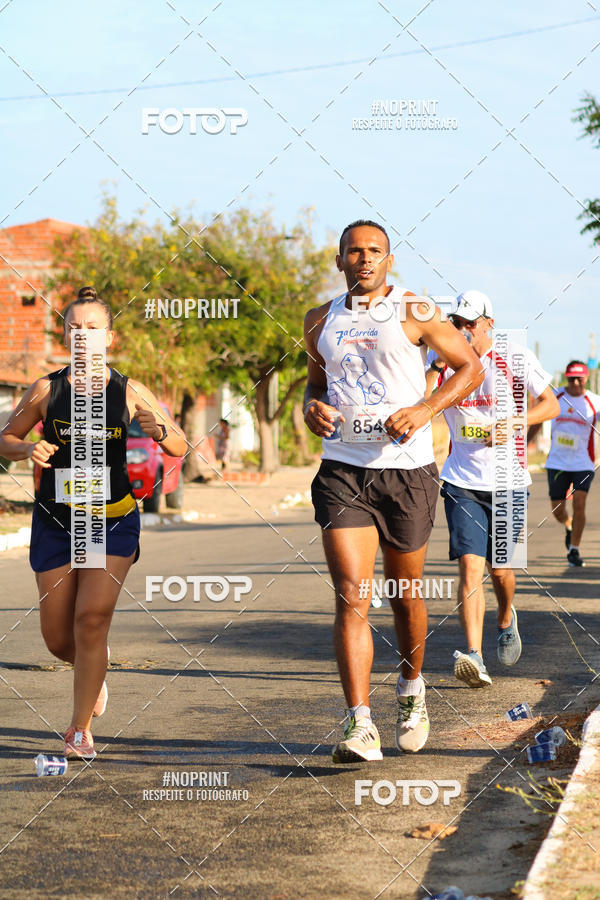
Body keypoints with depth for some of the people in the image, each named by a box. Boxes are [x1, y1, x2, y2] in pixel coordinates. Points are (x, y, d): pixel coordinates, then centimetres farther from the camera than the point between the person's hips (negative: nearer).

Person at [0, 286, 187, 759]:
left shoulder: (129, 392, -3)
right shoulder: (46, 390, -2)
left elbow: (180, 447, 1)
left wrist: (160, 431, -21)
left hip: (113, 522, -1)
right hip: (55, 521, 1)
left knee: (92, 618, -14)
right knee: (58, 637, 4)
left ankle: (80, 729, -1)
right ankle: (94, 669, 41)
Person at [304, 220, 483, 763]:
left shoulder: (414, 313, 0)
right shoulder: (321, 322, 11)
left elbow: (470, 367, 5)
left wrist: (426, 409, -11)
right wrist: (311, 406, 2)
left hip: (407, 469, -1)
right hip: (342, 471, 1)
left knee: (406, 594, 12)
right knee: (351, 599, -12)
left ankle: (412, 690, 40)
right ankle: (361, 728, -15)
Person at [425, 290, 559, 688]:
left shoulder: (516, 357, -2)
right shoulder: (446, 363, 2)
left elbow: (550, 404, 3)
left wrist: (513, 425, -12)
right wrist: (438, 366, -21)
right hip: (462, 482, 0)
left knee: (500, 570, 8)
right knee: (470, 566, -15)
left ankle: (506, 619, 42)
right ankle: (474, 658, -22)